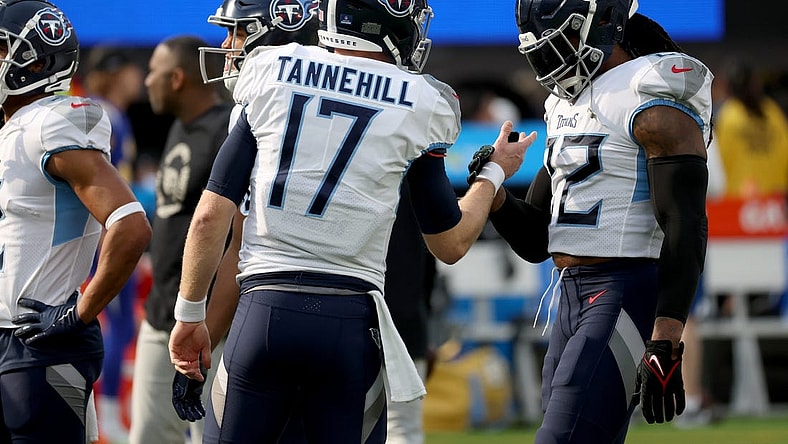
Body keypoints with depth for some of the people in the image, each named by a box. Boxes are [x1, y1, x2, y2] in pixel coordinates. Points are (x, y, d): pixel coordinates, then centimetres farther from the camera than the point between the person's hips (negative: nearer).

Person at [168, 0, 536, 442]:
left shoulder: (272, 76, 3)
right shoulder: (417, 107, 1)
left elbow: (211, 215, 1)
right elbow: (451, 242, 10)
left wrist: (190, 313, 12)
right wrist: (495, 173, 27)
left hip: (264, 307, 1)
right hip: (350, 322, -1)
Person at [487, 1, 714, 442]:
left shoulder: (654, 103, -11)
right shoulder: (569, 107, 17)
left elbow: (685, 231, -18)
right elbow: (535, 241, 20)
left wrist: (664, 345, -25)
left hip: (629, 296, -9)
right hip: (574, 299, 9)